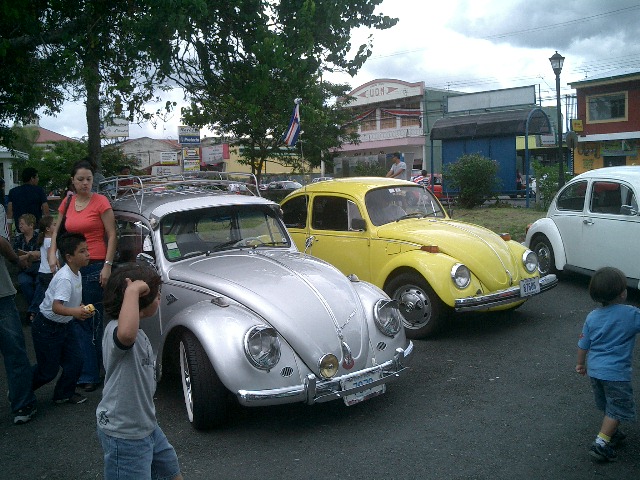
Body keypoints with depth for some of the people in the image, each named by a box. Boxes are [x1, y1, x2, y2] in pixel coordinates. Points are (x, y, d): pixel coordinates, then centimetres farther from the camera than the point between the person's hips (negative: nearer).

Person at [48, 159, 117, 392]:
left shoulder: (100, 201, -5)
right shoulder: (67, 204, 10)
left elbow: (112, 235, -6)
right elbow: (56, 231, 21)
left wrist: (108, 265, -12)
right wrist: (52, 254, 5)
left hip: (95, 267, -5)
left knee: (92, 322, 0)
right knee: (76, 320, 8)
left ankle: (91, 373, 9)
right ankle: (84, 370, 18)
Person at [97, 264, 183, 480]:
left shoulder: (138, 331, 4)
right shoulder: (115, 330, -27)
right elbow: (126, 334, -55)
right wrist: (132, 290, -43)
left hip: (146, 425, 10)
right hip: (124, 434, -10)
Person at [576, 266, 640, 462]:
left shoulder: (592, 317, 0)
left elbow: (583, 345, 8)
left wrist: (581, 364, 22)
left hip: (594, 369, 6)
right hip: (616, 372, -6)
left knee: (608, 406, 25)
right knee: (616, 410, 5)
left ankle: (613, 433, 41)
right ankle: (601, 444, 1)